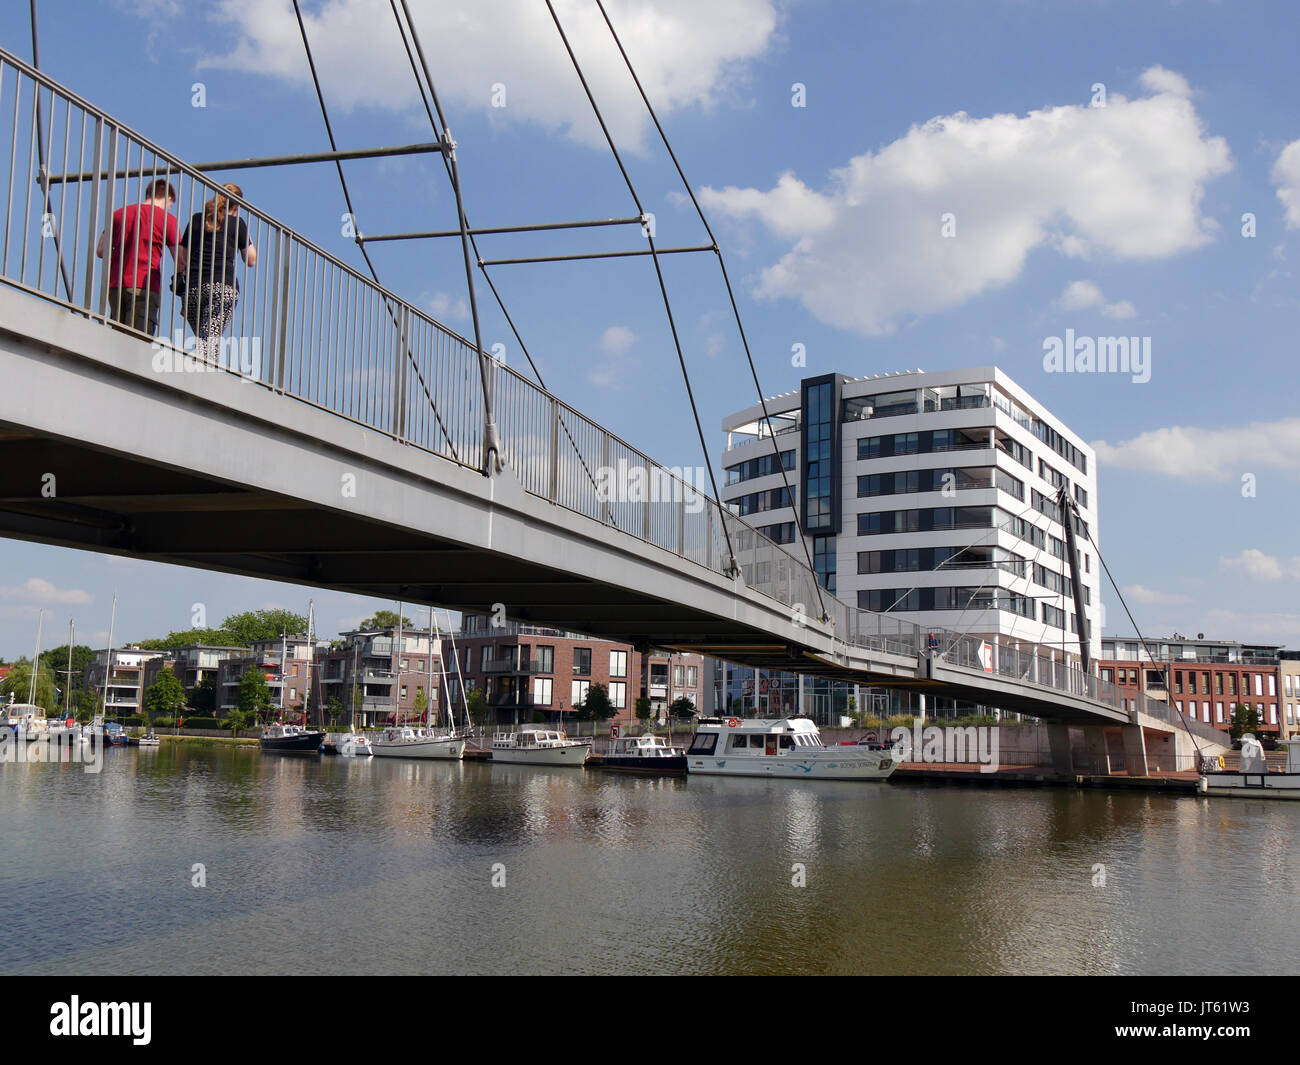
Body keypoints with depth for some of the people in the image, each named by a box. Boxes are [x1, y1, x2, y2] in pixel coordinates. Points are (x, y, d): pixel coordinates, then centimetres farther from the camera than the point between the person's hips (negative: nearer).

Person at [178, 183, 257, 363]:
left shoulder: (196, 220, 18)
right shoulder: (236, 223, 8)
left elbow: (182, 258, 18)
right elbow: (252, 260, 16)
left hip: (193, 288, 4)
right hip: (223, 287, -4)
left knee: (203, 338, 13)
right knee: (211, 339, -13)